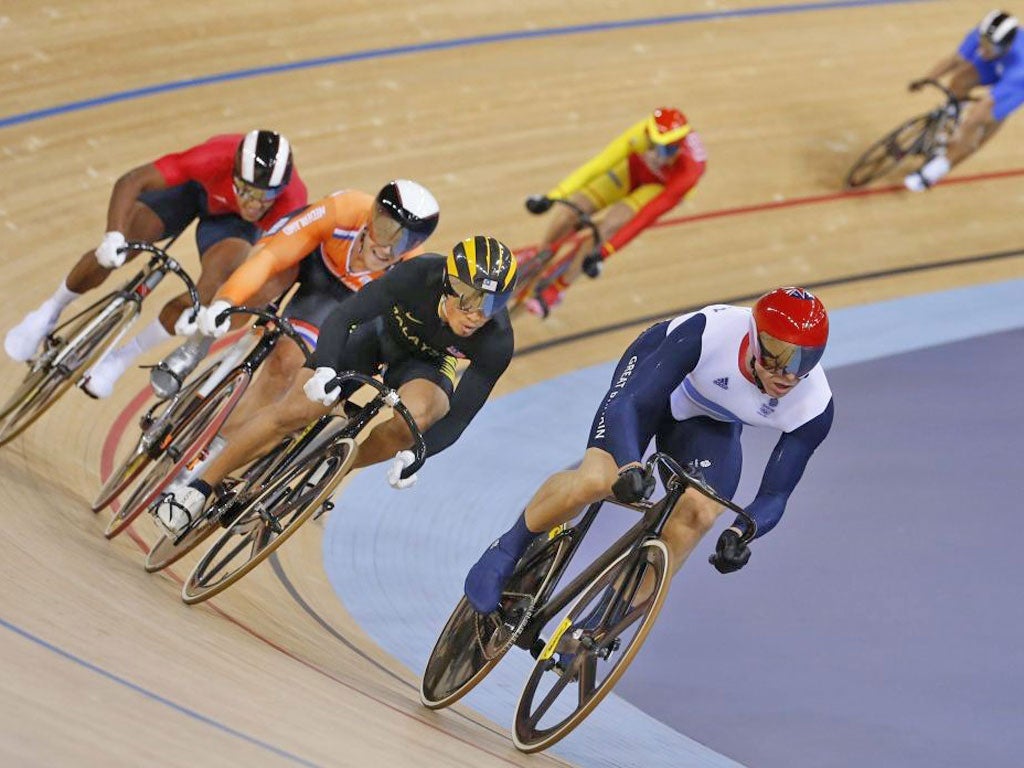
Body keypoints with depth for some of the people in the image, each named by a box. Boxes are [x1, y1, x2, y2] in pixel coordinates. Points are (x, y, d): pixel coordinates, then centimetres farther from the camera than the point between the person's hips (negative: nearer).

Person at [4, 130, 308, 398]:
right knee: (112, 254, -17)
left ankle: (122, 357, -1)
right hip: (192, 186, 0)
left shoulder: (291, 201, -41)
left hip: (232, 220, 1)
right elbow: (130, 182, -38)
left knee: (212, 289, -24)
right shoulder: (214, 159, -43)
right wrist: (114, 237, -52)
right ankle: (50, 312, 15)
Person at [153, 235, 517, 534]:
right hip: (377, 334, 0)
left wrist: (417, 452, -40)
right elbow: (341, 317, -34)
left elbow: (461, 413, -26)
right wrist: (324, 369, -50)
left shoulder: (497, 343, -34)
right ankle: (200, 489, 2)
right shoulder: (420, 275, -36)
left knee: (417, 413, -34)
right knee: (295, 411, -15)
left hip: (424, 364, 0)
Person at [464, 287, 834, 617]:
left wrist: (740, 532, -43)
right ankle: (507, 550, 2)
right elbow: (627, 405, -38)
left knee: (698, 514, -21)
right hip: (656, 373, -3)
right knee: (598, 479, -26)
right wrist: (631, 467, -57)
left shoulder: (814, 408, -31)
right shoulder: (709, 333, -41)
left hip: (712, 421, 3)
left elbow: (775, 494, -22)